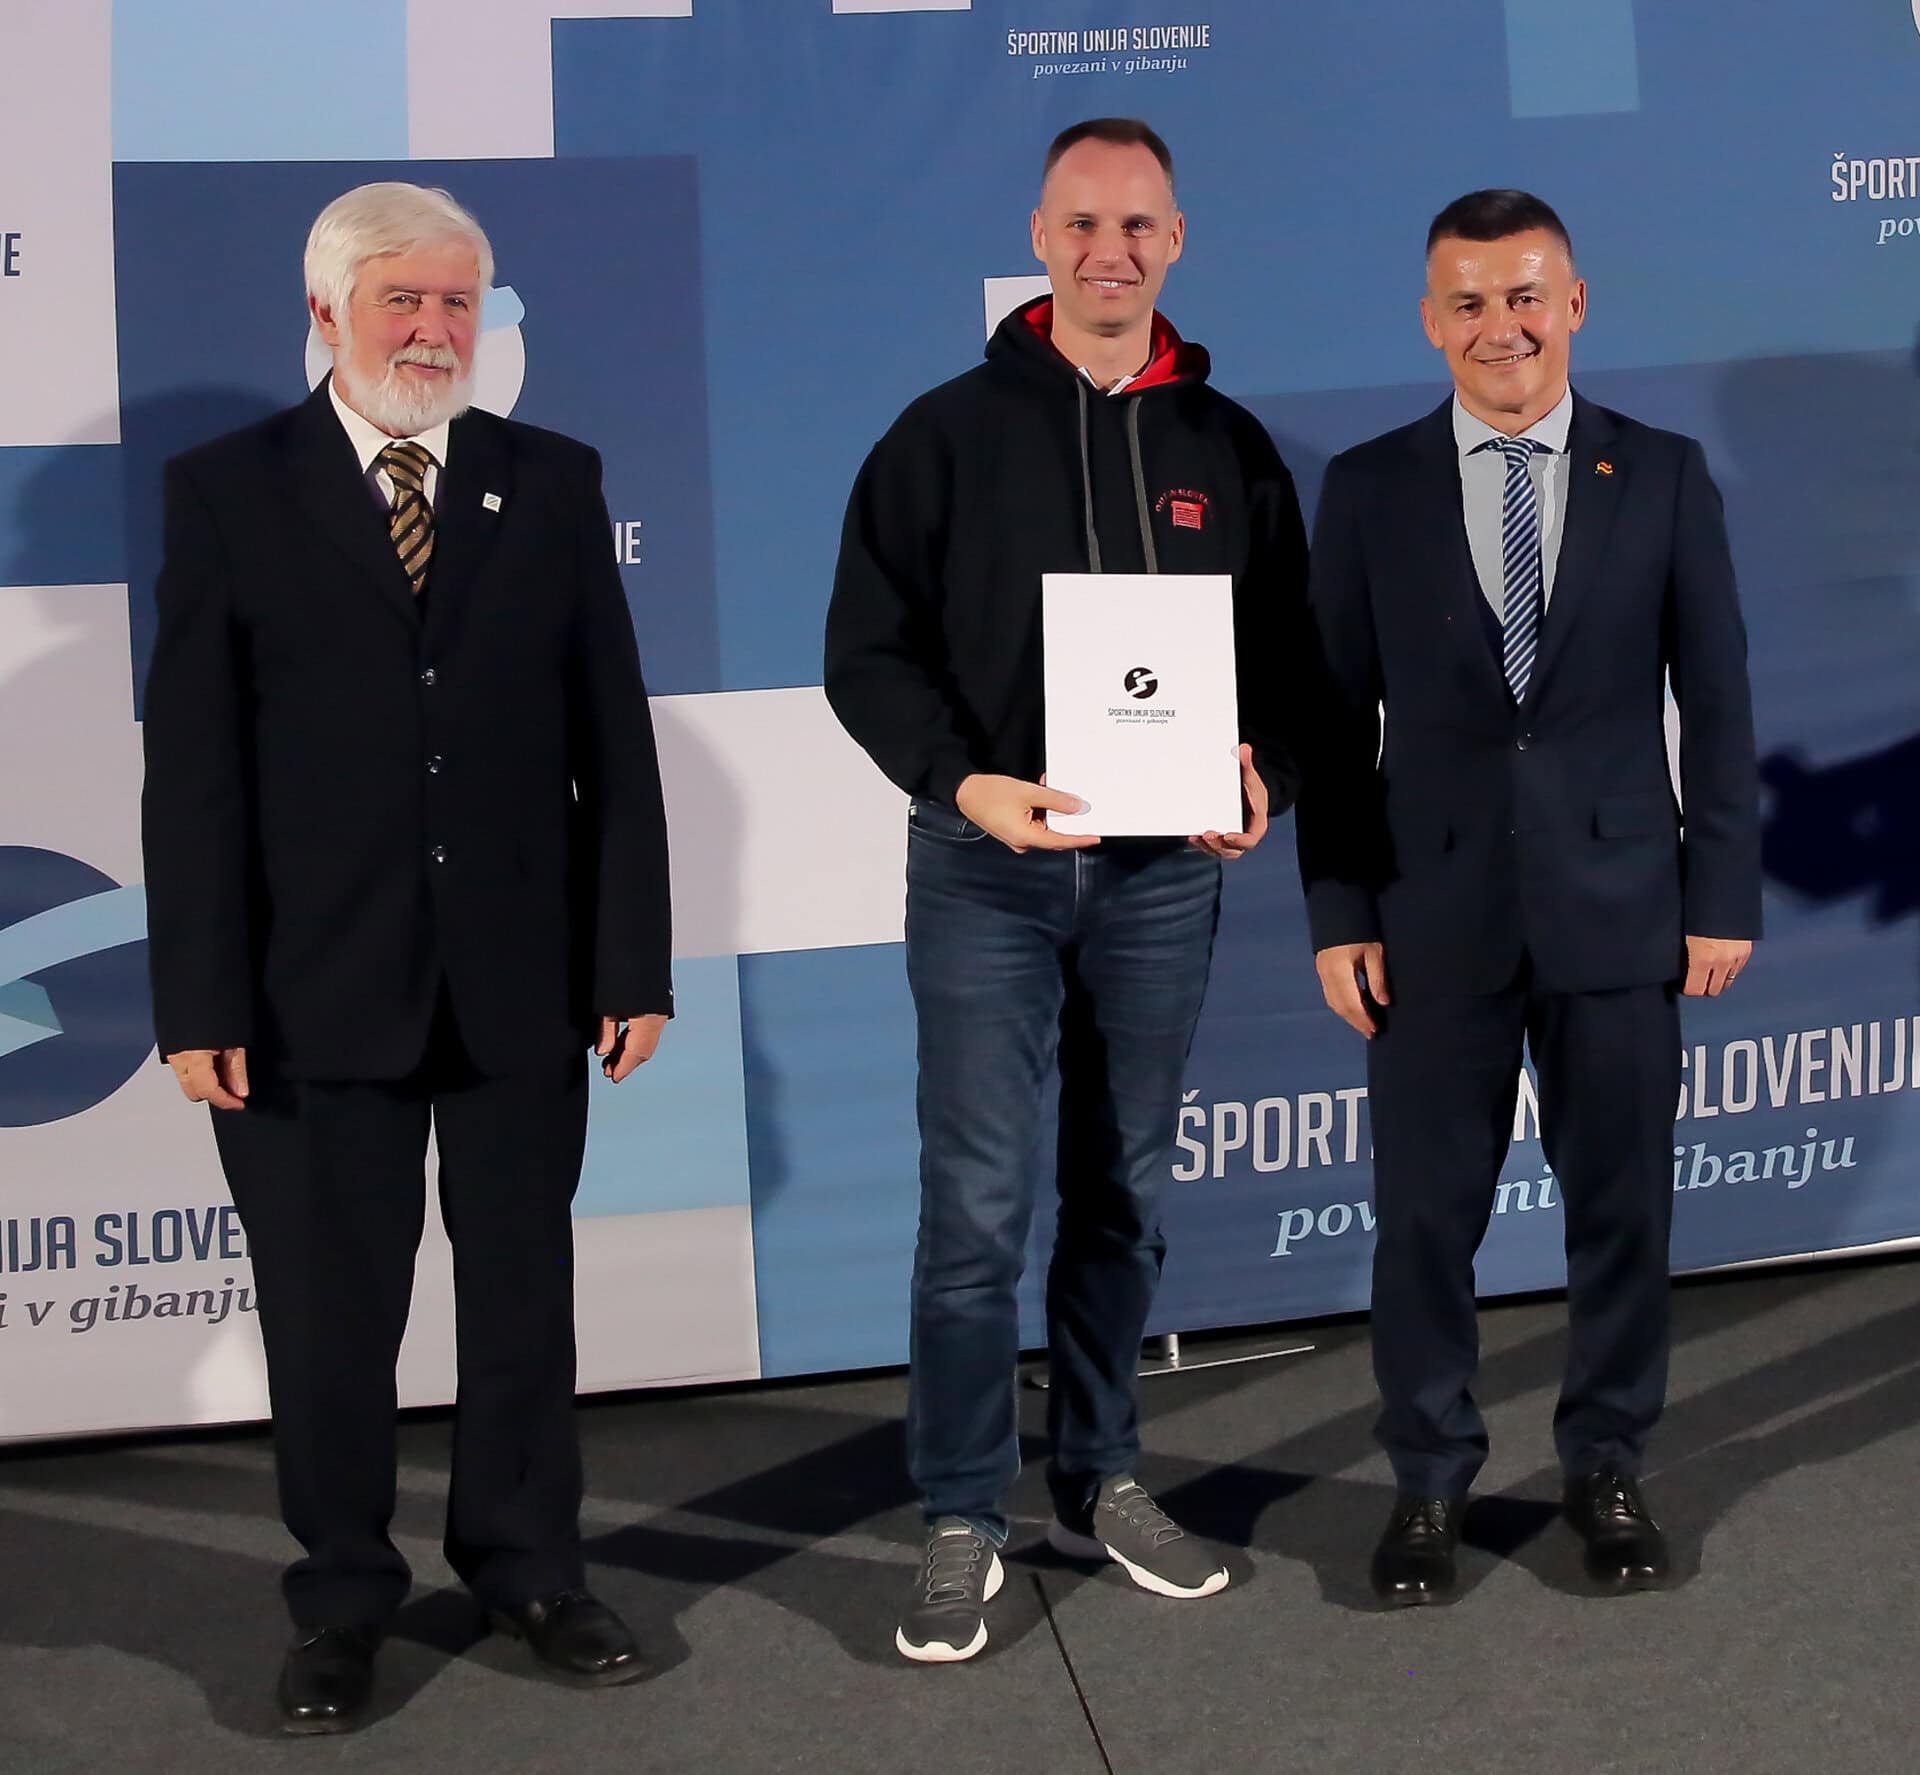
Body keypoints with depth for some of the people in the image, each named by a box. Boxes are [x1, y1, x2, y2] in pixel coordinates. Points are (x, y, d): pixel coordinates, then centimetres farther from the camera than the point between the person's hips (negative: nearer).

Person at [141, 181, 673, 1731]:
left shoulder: (553, 483, 6)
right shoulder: (228, 491, 0)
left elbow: (613, 739, 3)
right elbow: (192, 769, -4)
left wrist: (632, 962, -2)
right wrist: (201, 999, -9)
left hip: (523, 981, 2)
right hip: (315, 991, -1)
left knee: (525, 1292, 13)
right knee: (328, 1310, 9)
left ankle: (530, 1564, 31)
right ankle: (342, 1598, 26)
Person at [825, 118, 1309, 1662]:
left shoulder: (1229, 449, 8)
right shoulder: (951, 432, 0)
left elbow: (1284, 653, 12)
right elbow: (868, 651, -2)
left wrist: (1263, 782, -7)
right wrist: (963, 784, -18)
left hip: (1164, 874, 3)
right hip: (987, 869, -3)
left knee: (1126, 1197, 12)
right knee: (978, 1206, -2)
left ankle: (1103, 1485, 27)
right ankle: (963, 1522, 10)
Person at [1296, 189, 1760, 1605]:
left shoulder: (1664, 474, 3)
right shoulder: (1367, 489, 2)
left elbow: (1716, 700, 3)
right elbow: (1338, 720, 2)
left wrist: (1725, 896, -1)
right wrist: (1339, 915, -3)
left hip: (1618, 902, 1)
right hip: (1437, 911, 0)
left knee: (1624, 1205, 9)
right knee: (1427, 1212, 6)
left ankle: (1608, 1465, 28)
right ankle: (1431, 1479, 24)